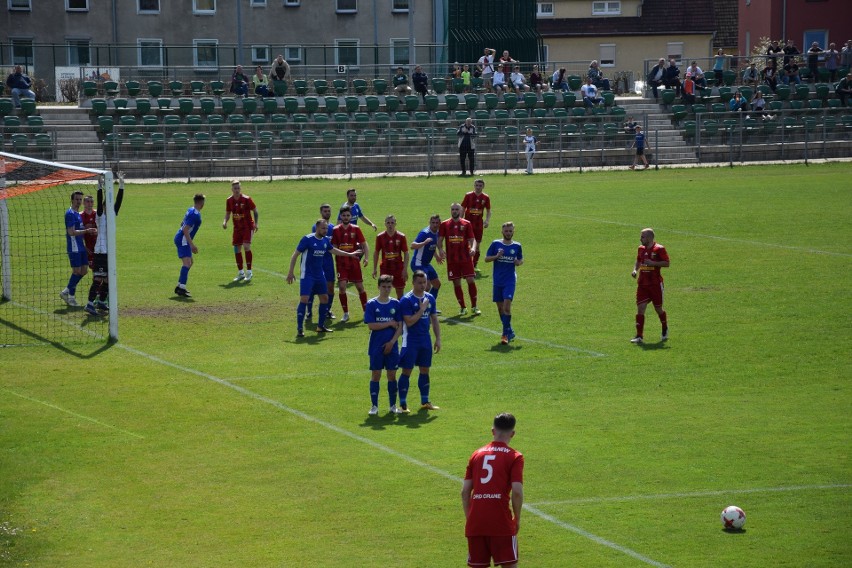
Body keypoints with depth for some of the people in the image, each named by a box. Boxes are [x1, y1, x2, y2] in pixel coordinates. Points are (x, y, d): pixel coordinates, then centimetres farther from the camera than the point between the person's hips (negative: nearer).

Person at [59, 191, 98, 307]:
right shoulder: (70, 214, -12)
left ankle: (66, 292, 19)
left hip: (81, 247, 9)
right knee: (77, 271, -6)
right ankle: (71, 297, 6)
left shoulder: (78, 214, 17)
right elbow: (71, 232, -20)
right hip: (74, 248, -9)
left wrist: (89, 231, 8)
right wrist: (86, 231, -22)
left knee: (84, 270, 9)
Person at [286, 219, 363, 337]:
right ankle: (300, 329, -11)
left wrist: (350, 254, 33)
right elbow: (295, 255, -12)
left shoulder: (325, 240, 5)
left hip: (320, 275, 7)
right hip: (307, 275, -7)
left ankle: (321, 326, 24)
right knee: (304, 299, -14)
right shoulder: (307, 239, -15)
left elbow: (333, 250, 25)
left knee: (324, 298, 10)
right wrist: (290, 272, -16)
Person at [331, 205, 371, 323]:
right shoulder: (336, 230, 1)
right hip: (341, 263, 0)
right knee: (342, 287, -11)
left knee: (360, 286, 5)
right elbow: (334, 247, 6)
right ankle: (345, 314, 1)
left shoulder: (356, 229, 0)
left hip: (354, 263, 0)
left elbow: (364, 244, 0)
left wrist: (366, 258, -13)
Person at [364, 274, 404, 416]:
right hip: (376, 347, -2)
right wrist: (390, 324, -9)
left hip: (391, 346, 2)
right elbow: (371, 325, -11)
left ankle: (393, 405, 14)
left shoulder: (396, 304, 3)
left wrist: (392, 342, -10)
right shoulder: (371, 304, -3)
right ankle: (374, 406, 7)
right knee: (376, 375, 1)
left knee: (392, 375, 5)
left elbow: (400, 326, 1)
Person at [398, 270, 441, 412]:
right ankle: (403, 404, 2)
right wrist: (422, 309, -18)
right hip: (410, 341, -6)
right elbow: (409, 322, -20)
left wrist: (438, 339, 9)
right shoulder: (406, 300, -13)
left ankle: (425, 402, 20)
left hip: (426, 340, 6)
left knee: (425, 370, 11)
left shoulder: (430, 298, 7)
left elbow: (434, 320, 13)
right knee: (406, 371, -2)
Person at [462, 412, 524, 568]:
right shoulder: (514, 457, 1)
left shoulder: (477, 454, 14)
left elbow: (465, 491, 10)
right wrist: (517, 519, 3)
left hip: (475, 524, 4)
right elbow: (517, 492, -9)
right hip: (501, 524, -4)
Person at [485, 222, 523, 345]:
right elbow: (486, 258, 5)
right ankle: (510, 332, 23)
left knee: (507, 307, -15)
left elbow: (521, 260, 17)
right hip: (497, 281, 2)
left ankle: (506, 334, -11)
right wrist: (496, 256, -13)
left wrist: (518, 262, -6)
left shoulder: (517, 246, 3)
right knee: (500, 308, 7)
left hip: (510, 281, -2)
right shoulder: (496, 244, 1)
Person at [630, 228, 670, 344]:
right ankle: (639, 336, -9)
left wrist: (653, 263, -21)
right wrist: (635, 270, 5)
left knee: (658, 308, 8)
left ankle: (665, 330, 34)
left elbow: (666, 263, -11)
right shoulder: (641, 249, 10)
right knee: (640, 308, -7)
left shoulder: (659, 249, -9)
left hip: (655, 284, -5)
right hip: (642, 283, 5)